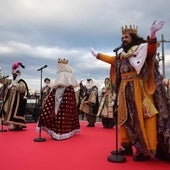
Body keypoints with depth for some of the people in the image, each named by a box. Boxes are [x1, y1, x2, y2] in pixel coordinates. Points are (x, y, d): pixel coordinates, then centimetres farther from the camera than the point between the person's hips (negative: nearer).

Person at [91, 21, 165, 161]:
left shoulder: (142, 48, -1)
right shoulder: (122, 55, 16)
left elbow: (151, 49, -22)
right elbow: (112, 60, 33)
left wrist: (152, 35, -40)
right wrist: (97, 55, 41)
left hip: (138, 89, -7)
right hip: (125, 91, 7)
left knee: (140, 118, -7)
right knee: (125, 118, 10)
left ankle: (145, 150, 1)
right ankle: (126, 146, 20)